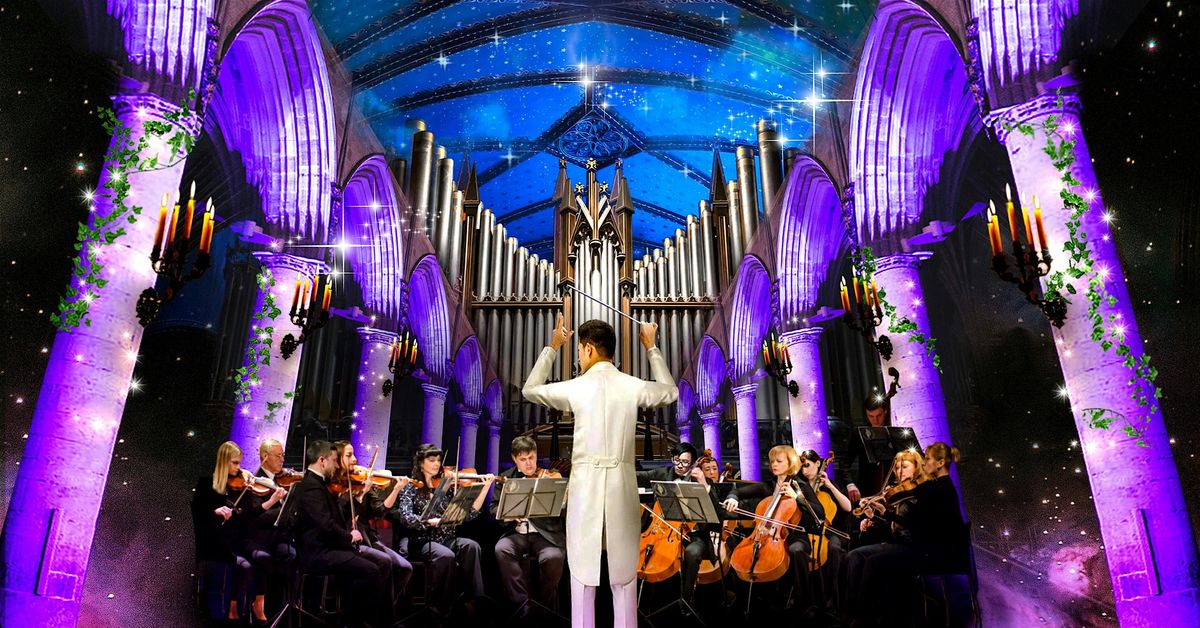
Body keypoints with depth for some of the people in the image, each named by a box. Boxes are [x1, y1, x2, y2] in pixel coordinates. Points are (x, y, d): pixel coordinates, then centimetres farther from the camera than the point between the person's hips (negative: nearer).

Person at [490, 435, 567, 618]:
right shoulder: (506, 478, 11)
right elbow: (493, 507, 8)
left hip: (546, 534, -2)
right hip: (516, 533, 2)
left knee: (553, 557, -31)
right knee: (501, 550, -29)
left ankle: (547, 606, -5)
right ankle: (522, 602, -16)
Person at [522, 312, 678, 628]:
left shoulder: (576, 387, -5)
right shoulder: (633, 386, 0)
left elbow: (529, 390, 12)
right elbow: (671, 391, 21)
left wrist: (552, 347, 19)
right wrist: (651, 348, 27)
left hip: (585, 482, -2)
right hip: (622, 483, 2)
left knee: (583, 571, 8)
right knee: (624, 573, 12)